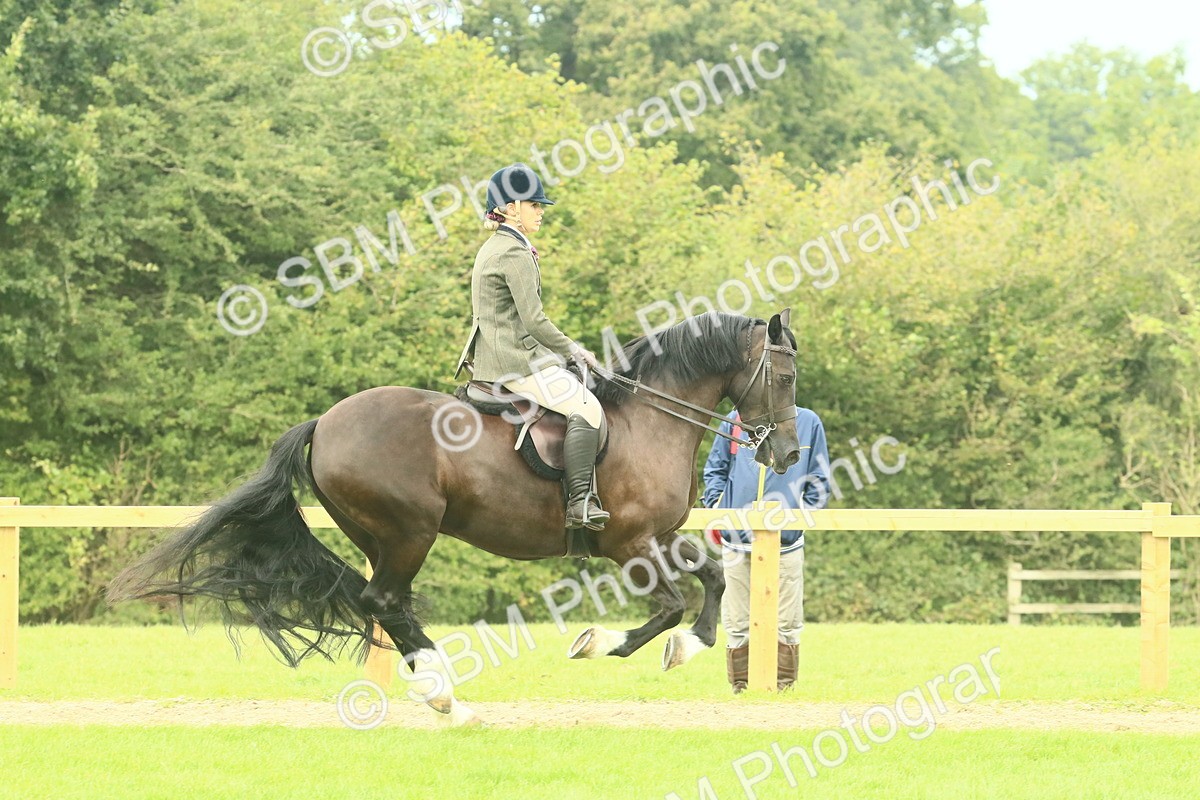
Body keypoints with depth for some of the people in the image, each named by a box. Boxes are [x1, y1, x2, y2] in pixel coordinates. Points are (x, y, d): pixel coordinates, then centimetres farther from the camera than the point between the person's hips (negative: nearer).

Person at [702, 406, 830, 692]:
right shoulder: (735, 420, 7)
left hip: (786, 538, -1)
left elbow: (819, 479, 10)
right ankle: (740, 686, 11)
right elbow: (715, 469, 13)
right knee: (738, 623, 4)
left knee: (786, 623, 0)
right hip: (736, 538, 1)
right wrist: (715, 507, -1)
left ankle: (783, 684, 10)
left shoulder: (808, 422, 6)